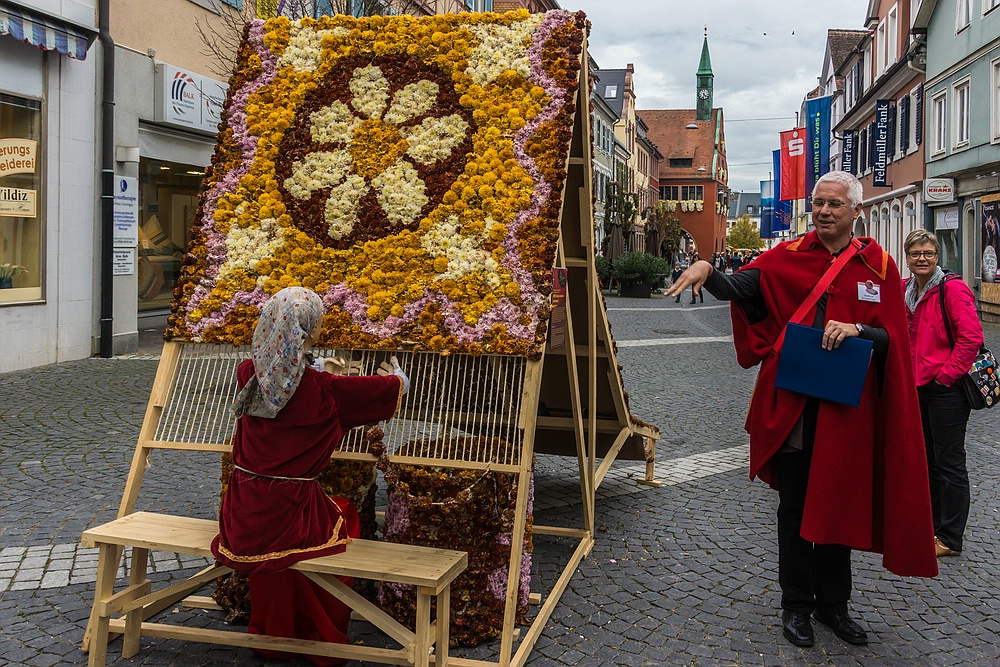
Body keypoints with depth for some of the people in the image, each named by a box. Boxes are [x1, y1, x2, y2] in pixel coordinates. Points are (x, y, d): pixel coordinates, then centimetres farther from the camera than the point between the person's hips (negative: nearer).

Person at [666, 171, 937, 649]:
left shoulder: (878, 265, 4)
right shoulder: (788, 257, 2)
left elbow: (892, 338, 1)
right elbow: (738, 288, -12)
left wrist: (856, 329, -19)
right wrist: (708, 272, -32)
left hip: (847, 407, 1)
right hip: (793, 405, -1)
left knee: (840, 505, 13)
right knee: (795, 507, 8)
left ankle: (833, 603, 30)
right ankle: (796, 604, 23)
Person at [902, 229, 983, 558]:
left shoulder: (952, 288, -14)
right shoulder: (906, 290, 8)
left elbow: (971, 337, -20)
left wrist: (946, 374, -17)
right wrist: (908, 372, 9)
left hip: (946, 388, -8)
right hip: (917, 386, 8)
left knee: (949, 462, 0)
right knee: (927, 458, 18)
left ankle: (950, 538, 9)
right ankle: (930, 522, 32)